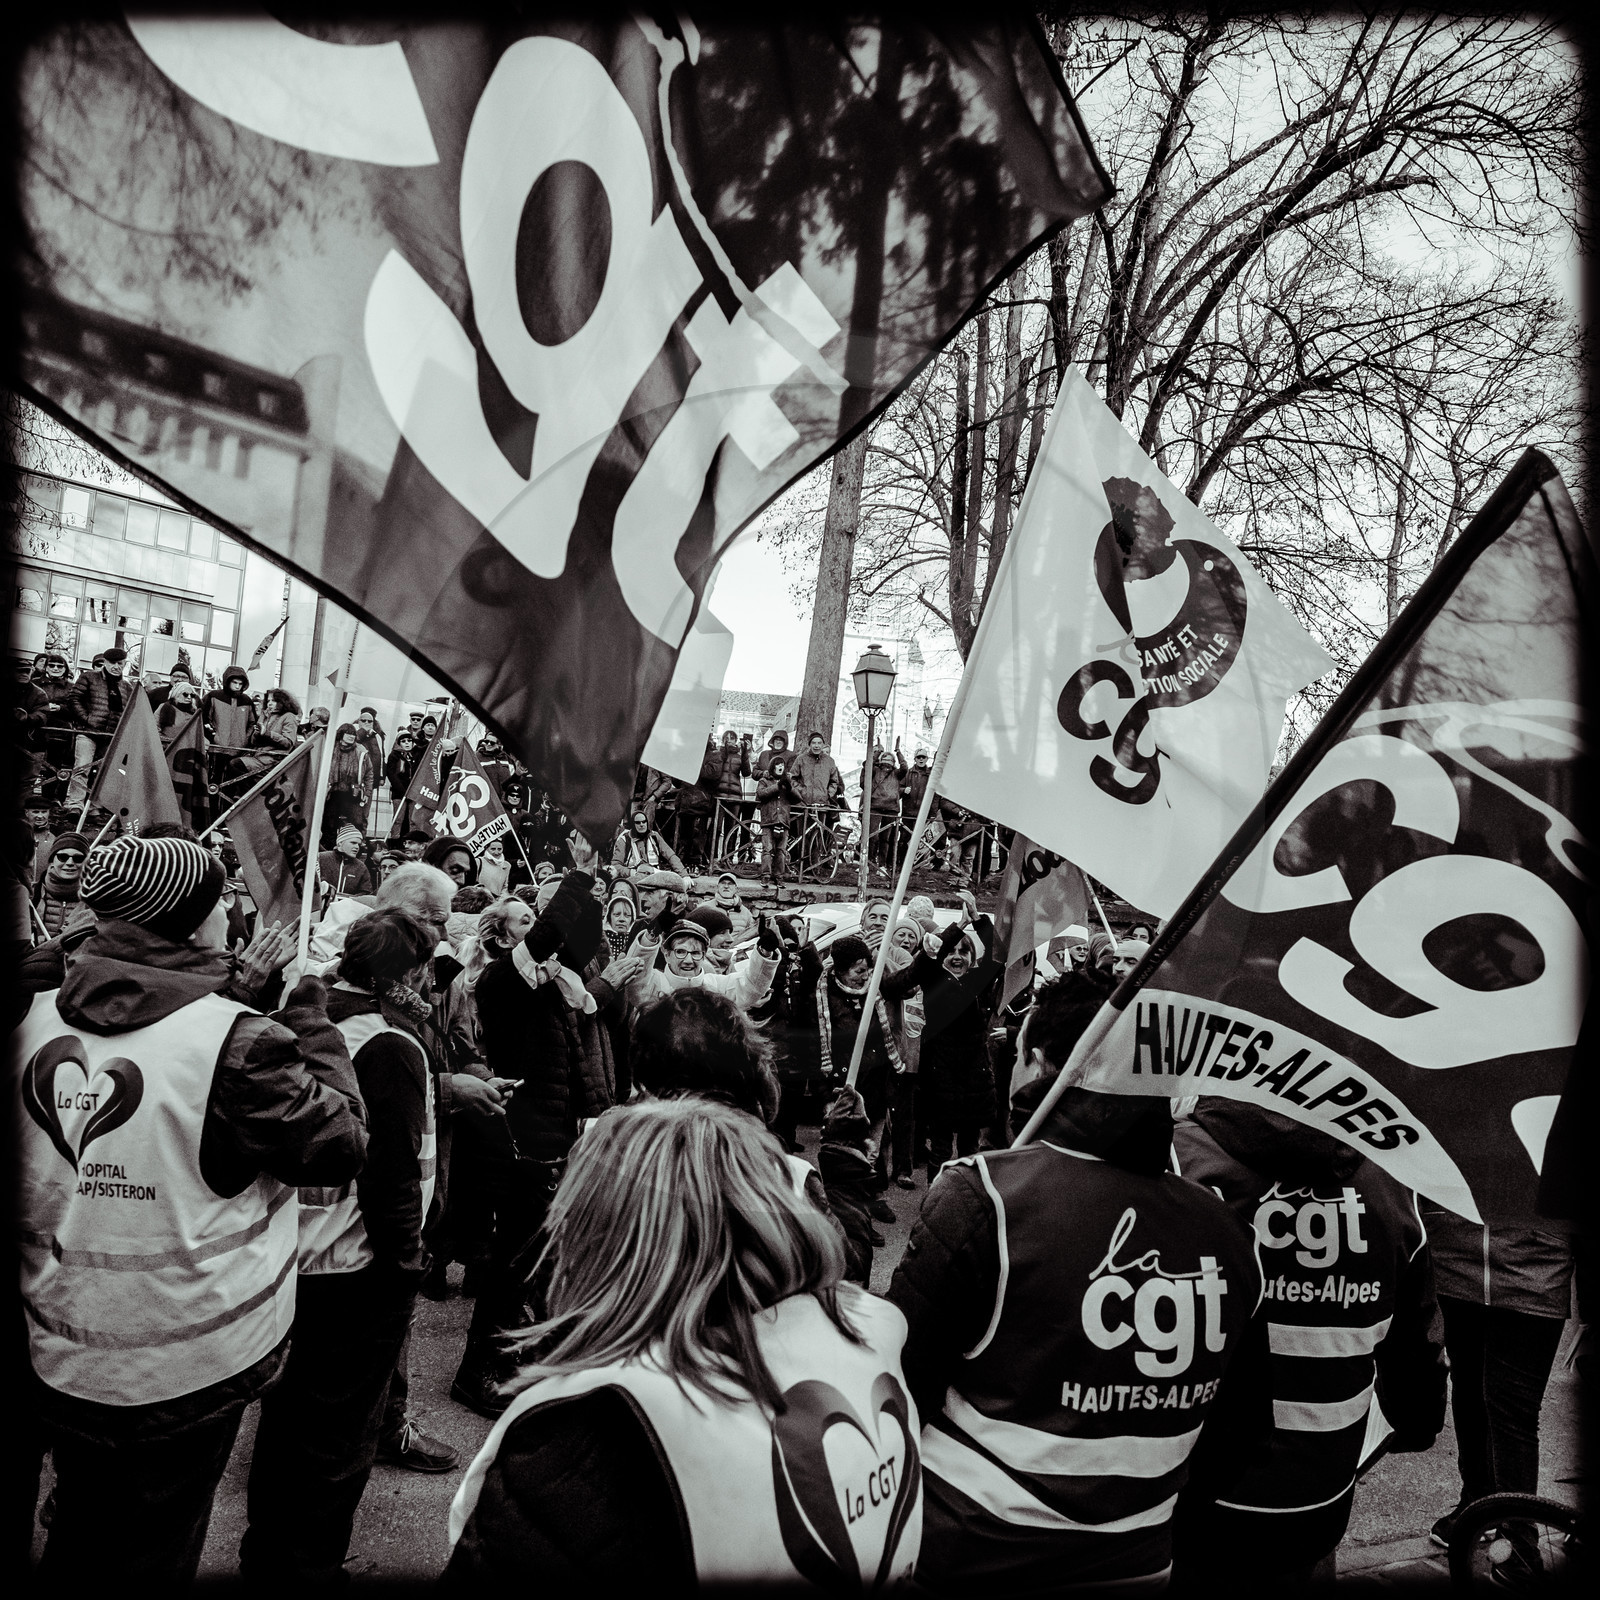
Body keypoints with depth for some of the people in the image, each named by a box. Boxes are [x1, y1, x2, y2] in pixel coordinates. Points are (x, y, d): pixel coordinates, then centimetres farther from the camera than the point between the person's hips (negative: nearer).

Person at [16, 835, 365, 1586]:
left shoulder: (38, 1020, -8)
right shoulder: (236, 1039, -26)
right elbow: (340, 1144, -16)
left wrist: (237, 986, 8)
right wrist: (311, 1007, -11)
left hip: (60, 1356, 5)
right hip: (186, 1369, -5)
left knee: (78, 1540, 28)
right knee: (151, 1555, 19)